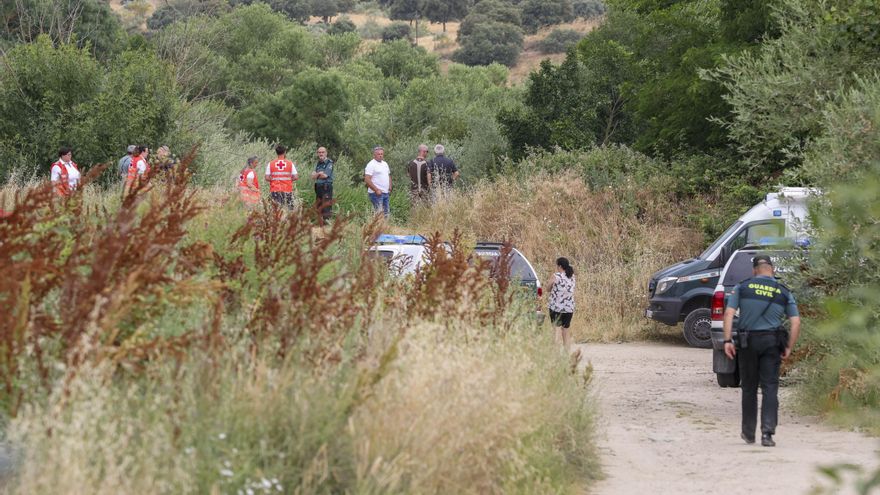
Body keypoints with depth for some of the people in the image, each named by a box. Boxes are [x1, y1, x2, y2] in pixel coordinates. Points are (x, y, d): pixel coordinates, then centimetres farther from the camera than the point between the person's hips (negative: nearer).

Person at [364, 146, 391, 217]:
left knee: (387, 213, 9)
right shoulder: (371, 165, -10)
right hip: (376, 194, -9)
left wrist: (390, 187, 12)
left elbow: (388, 176, 28)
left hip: (386, 193, 9)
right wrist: (376, 190, -19)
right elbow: (367, 180, -16)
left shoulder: (385, 164, 17)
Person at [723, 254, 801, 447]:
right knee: (770, 388, 0)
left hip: (748, 342, 0)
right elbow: (796, 322, 1)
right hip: (772, 343, 0)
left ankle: (748, 433, 20)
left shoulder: (742, 287, 4)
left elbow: (729, 313, -5)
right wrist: (789, 347, 6)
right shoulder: (783, 292, 7)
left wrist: (727, 340, -5)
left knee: (749, 389, 12)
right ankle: (767, 433, -13)